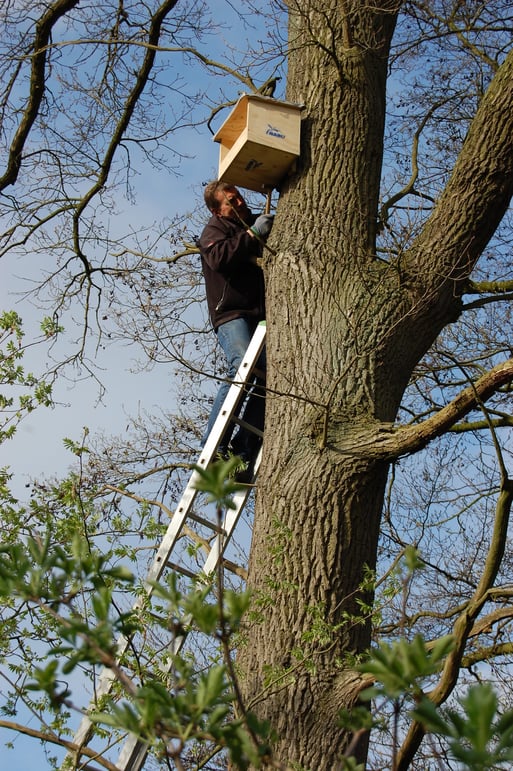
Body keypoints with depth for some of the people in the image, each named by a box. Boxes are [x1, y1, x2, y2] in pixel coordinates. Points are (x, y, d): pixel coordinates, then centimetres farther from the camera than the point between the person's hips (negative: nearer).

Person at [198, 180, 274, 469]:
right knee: (243, 368, -28)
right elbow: (220, 258, -14)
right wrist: (252, 235, -15)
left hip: (261, 313, 6)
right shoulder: (215, 229, 9)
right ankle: (215, 448, -26)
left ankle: (243, 450, -12)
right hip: (231, 312, -6)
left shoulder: (257, 223, 25)